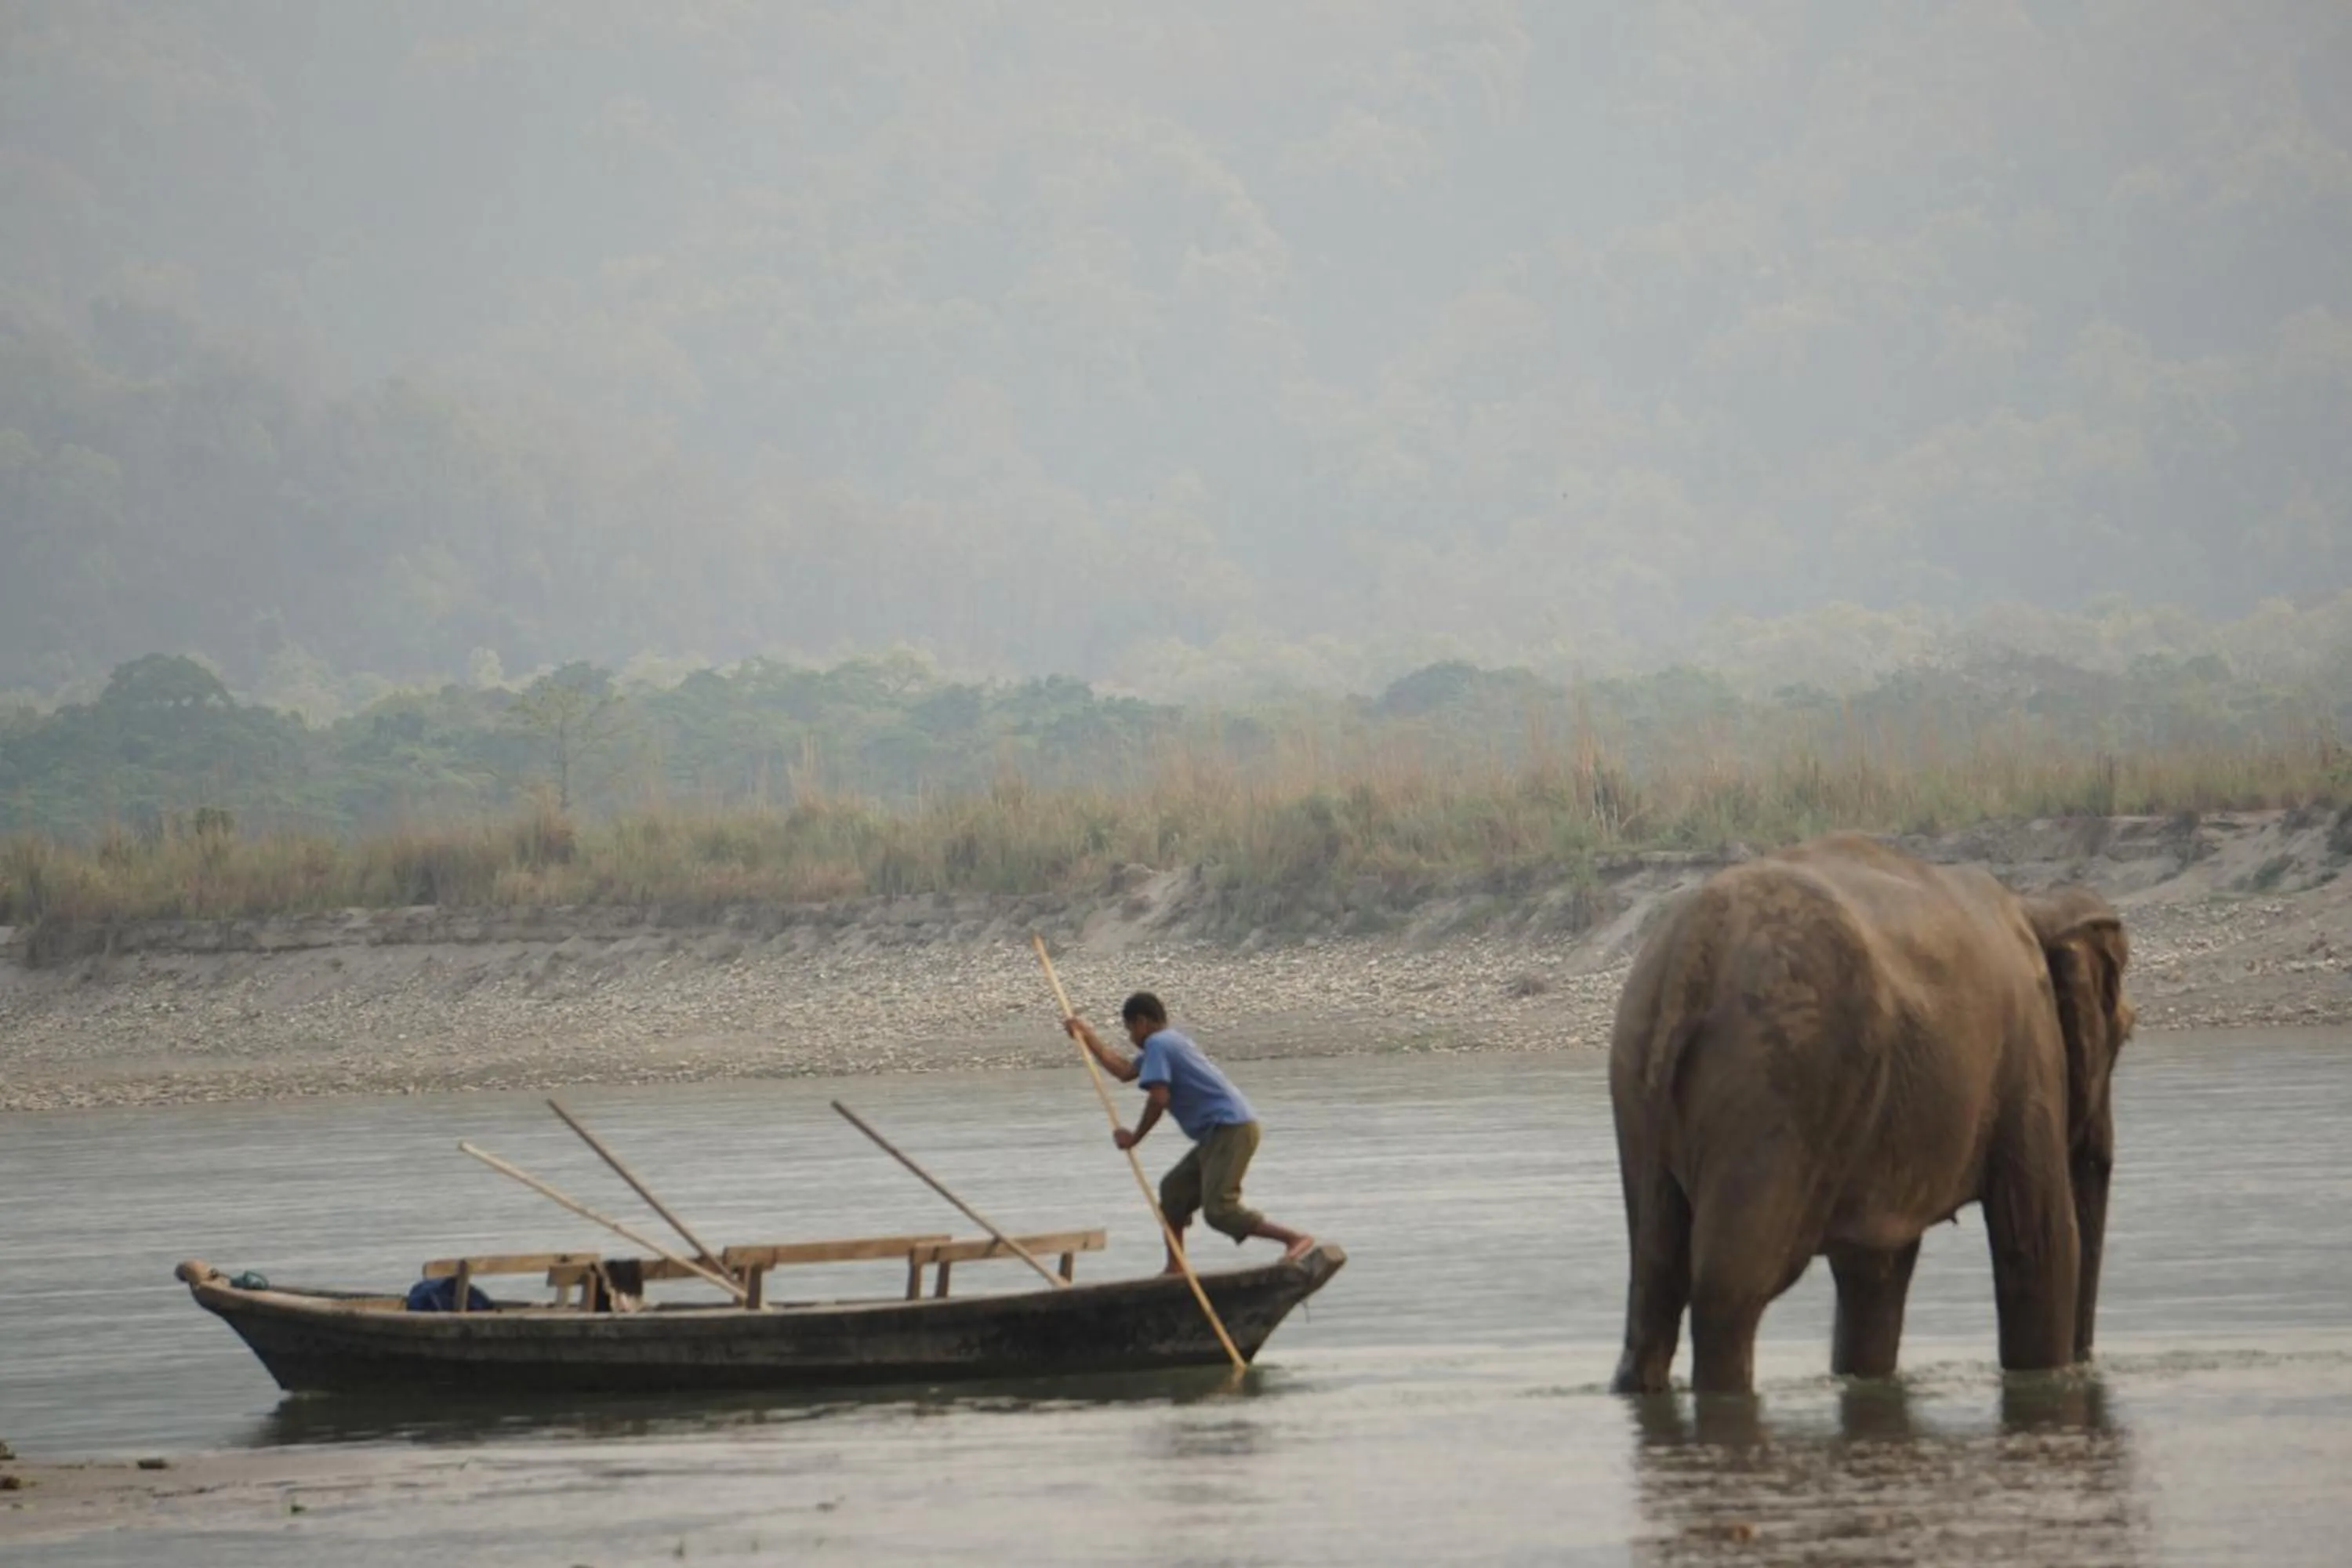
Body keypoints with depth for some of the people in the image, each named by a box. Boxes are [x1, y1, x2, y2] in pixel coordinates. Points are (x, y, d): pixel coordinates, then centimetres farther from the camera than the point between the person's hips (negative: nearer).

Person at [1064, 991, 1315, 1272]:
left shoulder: (1157, 1045, -6)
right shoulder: (1169, 1042, 25)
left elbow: (1159, 1099, -16)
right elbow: (1124, 1071, 35)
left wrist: (1134, 1138, -5)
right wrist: (1088, 1037, 38)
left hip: (1230, 1130, -11)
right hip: (1221, 1132, 11)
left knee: (1218, 1210, -18)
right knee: (1174, 1189, 18)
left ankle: (1295, 1238, -22)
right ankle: (1175, 1270, 21)